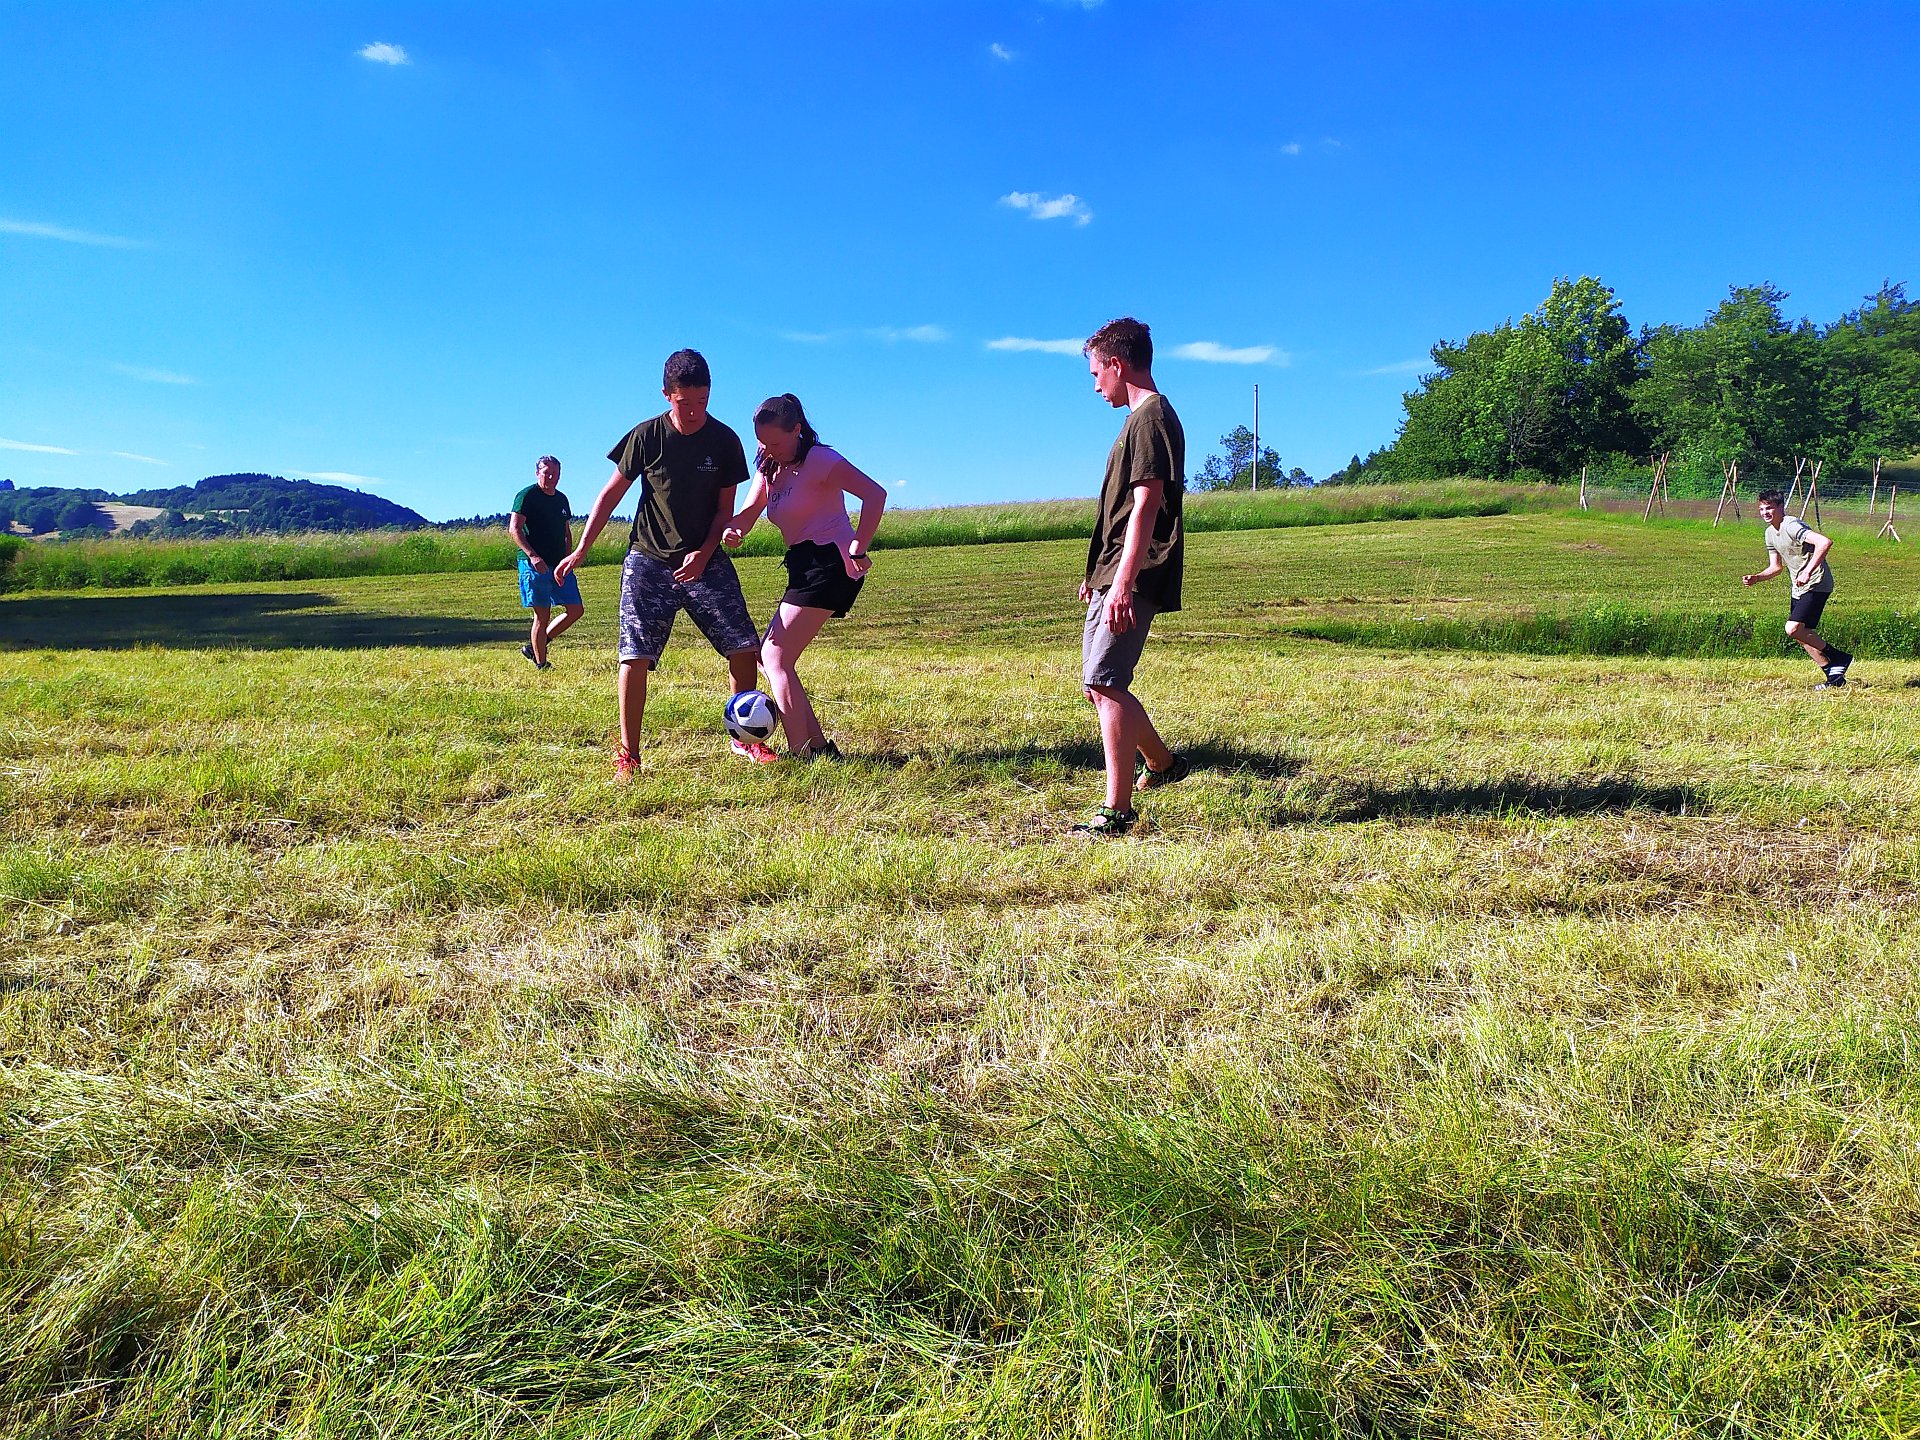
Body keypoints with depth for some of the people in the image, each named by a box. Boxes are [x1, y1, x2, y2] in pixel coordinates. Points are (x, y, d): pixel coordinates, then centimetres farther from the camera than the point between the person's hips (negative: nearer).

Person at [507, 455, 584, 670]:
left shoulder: (561, 499, 17)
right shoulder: (527, 496, -5)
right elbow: (514, 529, -13)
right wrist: (532, 555, -24)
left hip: (559, 564, 7)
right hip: (535, 564, -7)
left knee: (576, 609, 4)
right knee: (542, 615, -5)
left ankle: (533, 647, 16)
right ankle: (541, 663, 6)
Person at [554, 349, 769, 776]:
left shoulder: (725, 441, -2)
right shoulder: (646, 436, -5)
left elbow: (725, 509, 2)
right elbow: (611, 494, 2)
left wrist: (704, 553, -14)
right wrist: (580, 550, 0)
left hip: (705, 560, 2)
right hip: (648, 561, -1)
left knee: (745, 648, -5)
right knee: (635, 656, -9)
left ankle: (744, 738, 14)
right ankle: (628, 754, 2)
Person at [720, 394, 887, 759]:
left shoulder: (819, 459, -9)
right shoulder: (769, 469, 16)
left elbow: (875, 494, -20)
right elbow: (748, 512, 2)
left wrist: (859, 550, -24)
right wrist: (733, 530, -21)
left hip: (829, 561, -10)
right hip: (806, 567, 10)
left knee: (775, 657, -12)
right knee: (768, 654, 9)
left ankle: (800, 753, -11)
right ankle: (819, 745, 10)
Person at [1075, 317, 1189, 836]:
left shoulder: (1151, 418, -12)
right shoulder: (1143, 418, 20)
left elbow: (1146, 505, -22)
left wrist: (1123, 582, -28)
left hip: (1132, 580, -11)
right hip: (1114, 577, 11)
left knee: (1104, 684, -15)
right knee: (1100, 685, 15)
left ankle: (1117, 809, -12)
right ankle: (1162, 763, 33)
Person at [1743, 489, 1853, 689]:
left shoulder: (1792, 526, -18)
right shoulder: (1770, 533, 12)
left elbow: (1825, 542, -32)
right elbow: (1776, 567, 19)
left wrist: (1808, 573, -35)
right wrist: (1756, 578, 1)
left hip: (1816, 584, -10)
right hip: (1799, 589, 10)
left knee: (1793, 629, -18)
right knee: (1805, 636, 8)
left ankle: (1839, 658, 0)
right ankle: (1834, 676, 16)